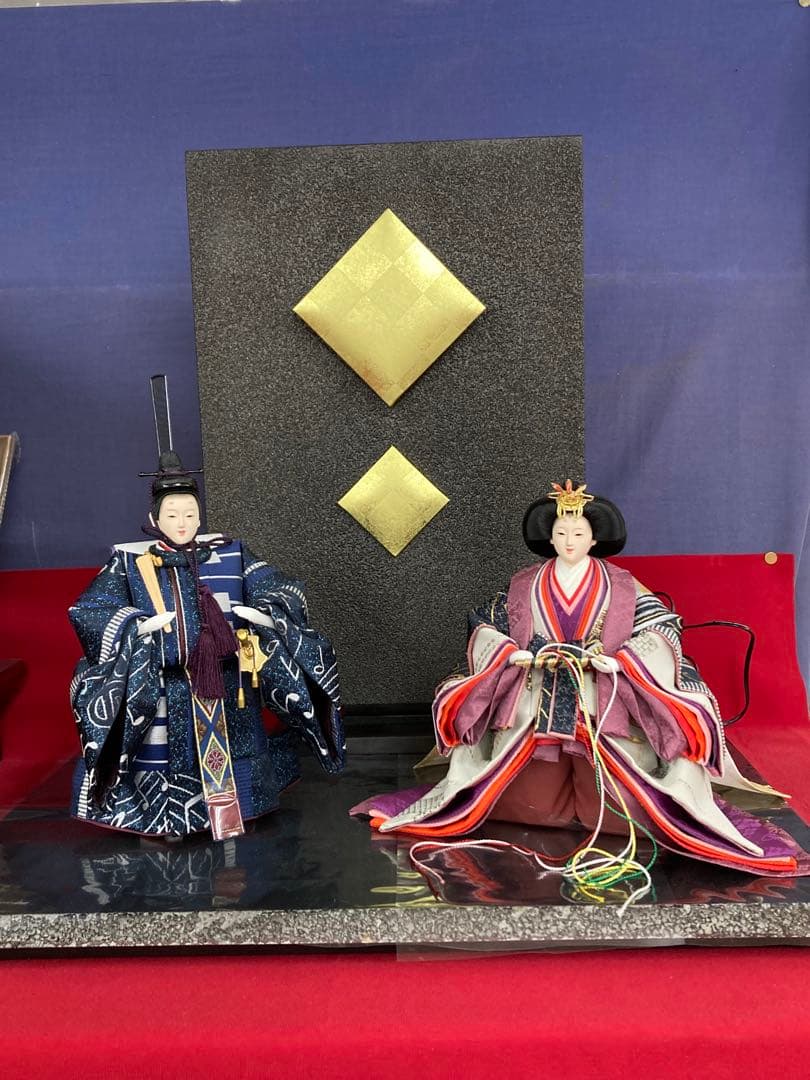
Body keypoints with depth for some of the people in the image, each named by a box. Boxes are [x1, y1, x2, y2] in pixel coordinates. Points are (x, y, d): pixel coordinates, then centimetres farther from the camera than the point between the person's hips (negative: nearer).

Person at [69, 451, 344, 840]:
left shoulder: (229, 553, 3)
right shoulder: (130, 562, -1)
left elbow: (284, 590, 2)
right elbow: (86, 611, -7)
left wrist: (261, 612, -20)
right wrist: (136, 624, -24)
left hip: (227, 682, 2)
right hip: (163, 688, -2)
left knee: (235, 753, 13)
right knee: (171, 755, 4)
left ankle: (236, 807, 34)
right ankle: (173, 816, 27)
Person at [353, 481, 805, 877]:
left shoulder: (621, 586, 2)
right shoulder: (524, 585, 7)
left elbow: (662, 631, -2)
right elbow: (487, 628, 9)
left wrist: (617, 660, -17)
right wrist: (513, 654, -11)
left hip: (603, 708, -1)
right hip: (535, 710, 2)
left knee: (612, 810, -8)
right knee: (529, 800, -2)